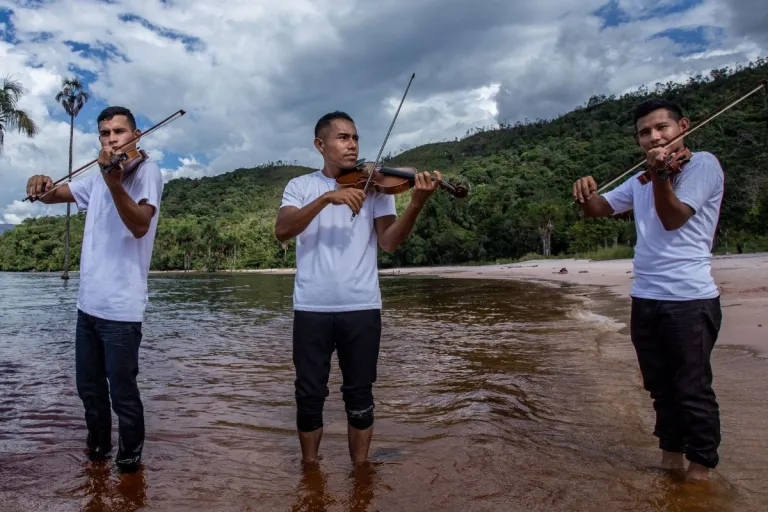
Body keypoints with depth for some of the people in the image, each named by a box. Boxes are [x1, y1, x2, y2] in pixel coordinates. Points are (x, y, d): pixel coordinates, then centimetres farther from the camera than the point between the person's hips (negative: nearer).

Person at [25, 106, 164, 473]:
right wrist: (41, 185, -6)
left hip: (121, 308, -7)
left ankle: (129, 458, 24)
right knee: (88, 387, 20)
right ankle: (97, 448, 41)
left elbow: (140, 226, -23)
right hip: (88, 303, 7)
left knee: (122, 392, 2)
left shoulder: (148, 171, -9)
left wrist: (114, 183, -38)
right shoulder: (96, 178, 13)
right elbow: (54, 195, 17)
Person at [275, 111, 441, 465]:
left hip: (362, 307, 0)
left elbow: (389, 242, -6)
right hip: (312, 308, 0)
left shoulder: (375, 187, 7)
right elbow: (282, 231, -11)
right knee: (310, 396, 8)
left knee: (359, 396, 9)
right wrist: (326, 197, -23)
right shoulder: (300, 186, 8)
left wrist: (416, 205, -23)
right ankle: (310, 469, 29)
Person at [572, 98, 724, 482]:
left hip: (690, 299, -6)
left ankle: (701, 465, 22)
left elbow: (672, 219, -14)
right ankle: (671, 455, 34)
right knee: (661, 386, 18)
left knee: (693, 390, 4)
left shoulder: (703, 164, -5)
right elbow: (600, 209, 13)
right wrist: (586, 194, -8)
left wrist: (660, 175, -27)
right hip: (645, 299, 7)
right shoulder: (641, 178, 16)